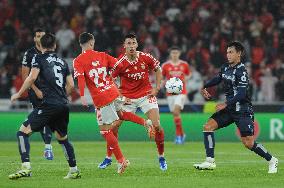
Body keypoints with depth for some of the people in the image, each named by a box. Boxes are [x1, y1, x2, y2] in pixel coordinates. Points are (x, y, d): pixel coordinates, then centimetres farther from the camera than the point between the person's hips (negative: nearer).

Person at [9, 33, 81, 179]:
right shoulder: (62, 62, 19)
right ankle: (74, 171, 23)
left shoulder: (39, 58, 3)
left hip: (49, 104, -6)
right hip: (63, 105, 6)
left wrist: (18, 94, -2)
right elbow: (71, 85, 18)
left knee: (23, 132, -5)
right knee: (62, 138, 24)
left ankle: (26, 168, -19)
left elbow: (32, 77, -11)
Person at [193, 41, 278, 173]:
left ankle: (271, 160, 13)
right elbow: (218, 79, 26)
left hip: (243, 111, -8)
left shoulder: (241, 71, -17)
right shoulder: (226, 68, 6)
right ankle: (210, 161, -4)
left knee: (249, 143, -9)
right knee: (208, 127, -5)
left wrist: (226, 104, -30)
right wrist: (205, 87, 11)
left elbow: (241, 94, -24)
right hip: (229, 109, 8)